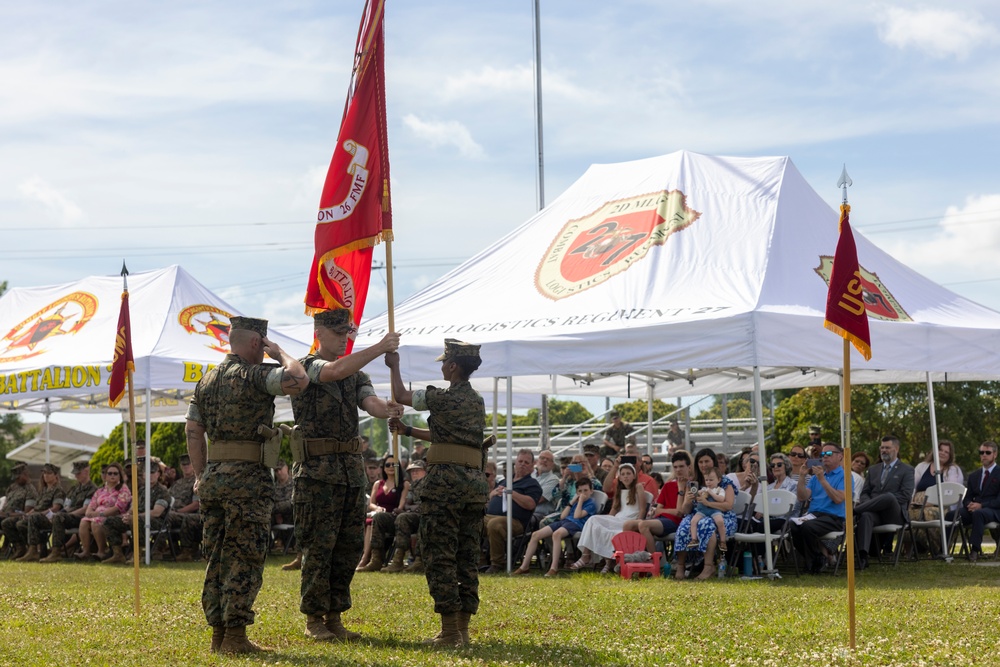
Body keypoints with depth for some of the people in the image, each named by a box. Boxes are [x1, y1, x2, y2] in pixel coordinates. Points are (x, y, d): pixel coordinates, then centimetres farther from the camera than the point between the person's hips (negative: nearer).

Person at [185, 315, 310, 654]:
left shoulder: (207, 379, 15)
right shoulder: (255, 375, -10)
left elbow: (193, 430, 14)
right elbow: (298, 380, -24)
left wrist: (202, 475, 16)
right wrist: (280, 353, -6)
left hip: (213, 475, 8)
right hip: (248, 477, -8)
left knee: (218, 558, 11)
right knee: (245, 560, -3)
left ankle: (218, 633, 14)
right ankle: (235, 636, -4)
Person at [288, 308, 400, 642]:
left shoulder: (356, 373, 16)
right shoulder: (306, 367, -4)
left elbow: (369, 401, -2)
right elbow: (336, 371, -25)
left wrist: (386, 408, -26)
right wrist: (380, 348, -24)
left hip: (352, 469, 7)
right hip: (317, 470, -7)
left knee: (350, 546, 8)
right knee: (318, 547, -4)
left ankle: (334, 617, 16)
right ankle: (314, 620, 4)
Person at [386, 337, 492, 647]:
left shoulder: (443, 397, -7)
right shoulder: (477, 401, 16)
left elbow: (402, 395, 8)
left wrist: (394, 366, 24)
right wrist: (409, 431, 34)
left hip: (446, 479, -8)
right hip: (475, 481, 8)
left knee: (440, 555, -5)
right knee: (467, 557, 9)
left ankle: (449, 631, -8)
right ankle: (463, 629, 12)